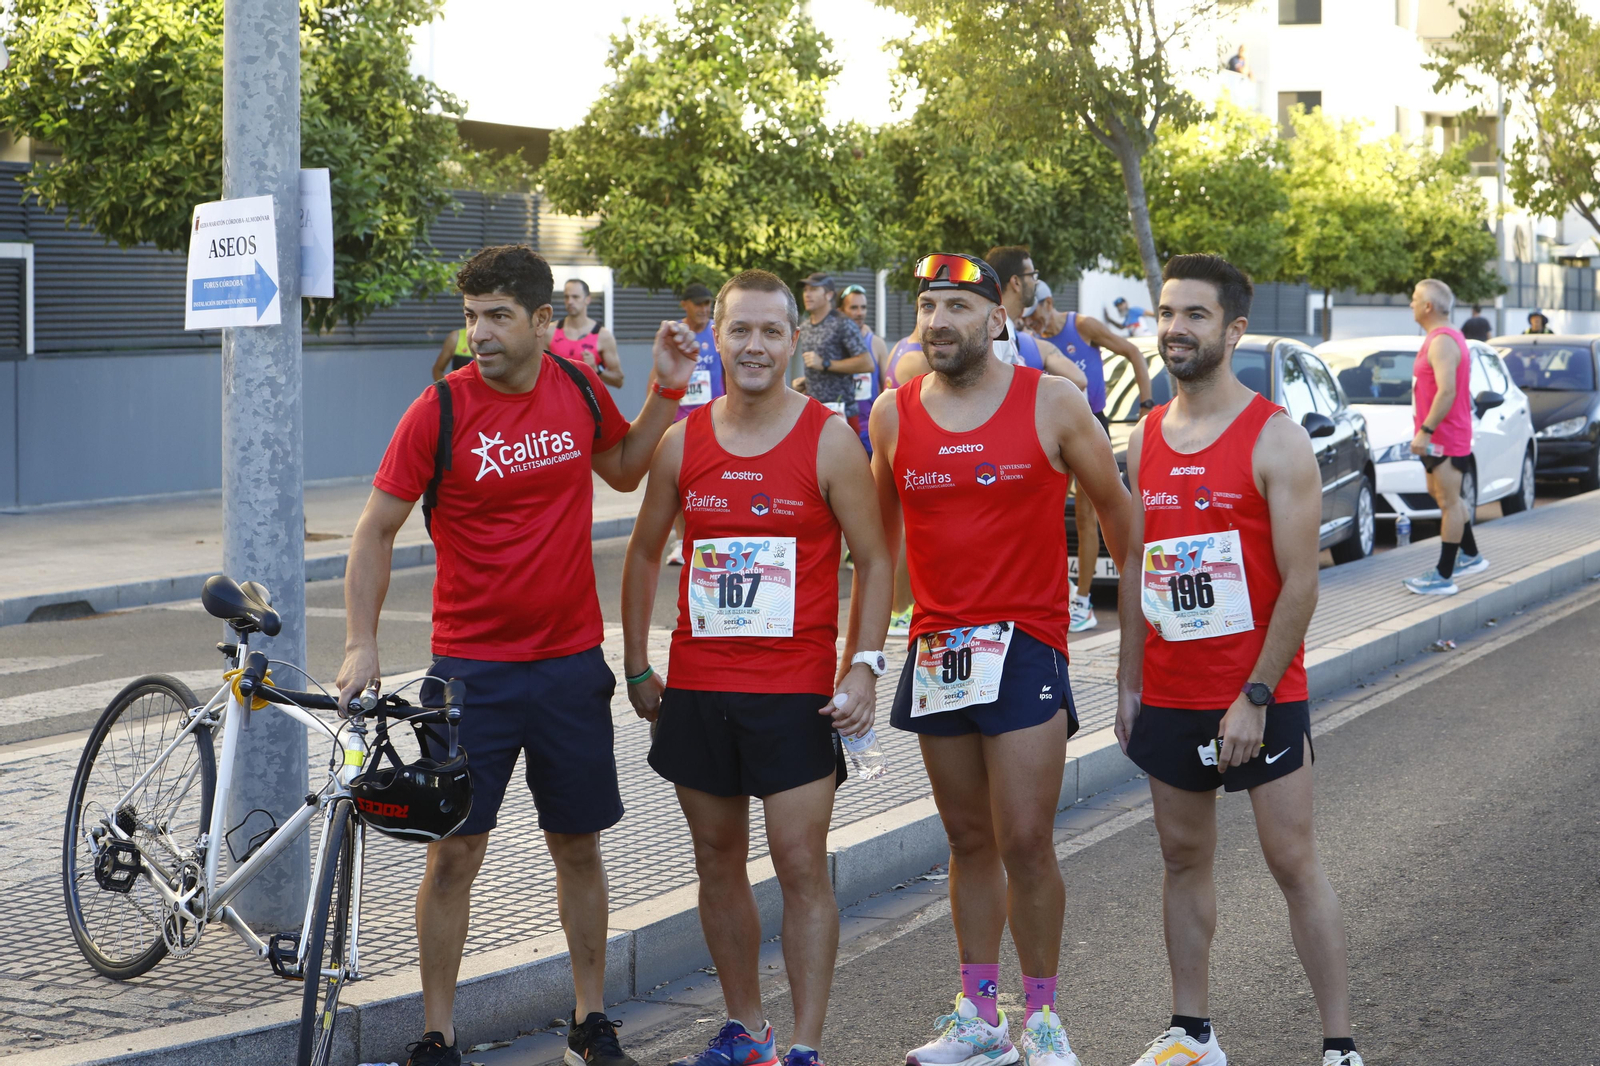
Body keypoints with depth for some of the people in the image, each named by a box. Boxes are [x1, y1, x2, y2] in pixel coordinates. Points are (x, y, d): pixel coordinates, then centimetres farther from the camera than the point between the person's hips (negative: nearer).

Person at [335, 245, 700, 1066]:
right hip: (472, 668, -3)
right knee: (453, 853, 0)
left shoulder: (580, 390, 0)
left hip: (570, 662, 3)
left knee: (578, 845, 12)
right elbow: (376, 530, -4)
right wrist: (361, 645, -11)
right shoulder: (439, 411, -11)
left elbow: (624, 470, 20)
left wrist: (667, 391, 6)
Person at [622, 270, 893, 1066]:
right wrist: (637, 665, 12)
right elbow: (644, 553, 16)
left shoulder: (828, 440, -4)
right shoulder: (682, 442, 5)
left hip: (796, 691, -4)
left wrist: (867, 665, -10)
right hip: (697, 687, 4)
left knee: (801, 865, -5)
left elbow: (874, 559, 0)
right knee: (718, 863, 11)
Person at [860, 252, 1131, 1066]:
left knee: (1025, 843, -6)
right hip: (936, 651, 3)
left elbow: (1116, 510, 5)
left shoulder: (1052, 404, -4)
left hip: (1024, 645, -3)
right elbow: (881, 541, 17)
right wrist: (855, 652, 16)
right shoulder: (894, 415, 5)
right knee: (969, 842, 10)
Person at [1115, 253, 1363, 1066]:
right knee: (1184, 858, 11)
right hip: (1169, 697, 6)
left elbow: (1299, 583, -14)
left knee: (1293, 861, -2)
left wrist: (1255, 697, -18)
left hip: (1261, 697, -5)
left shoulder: (1274, 441, -10)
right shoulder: (1145, 440, 8)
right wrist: (1129, 680, 10)